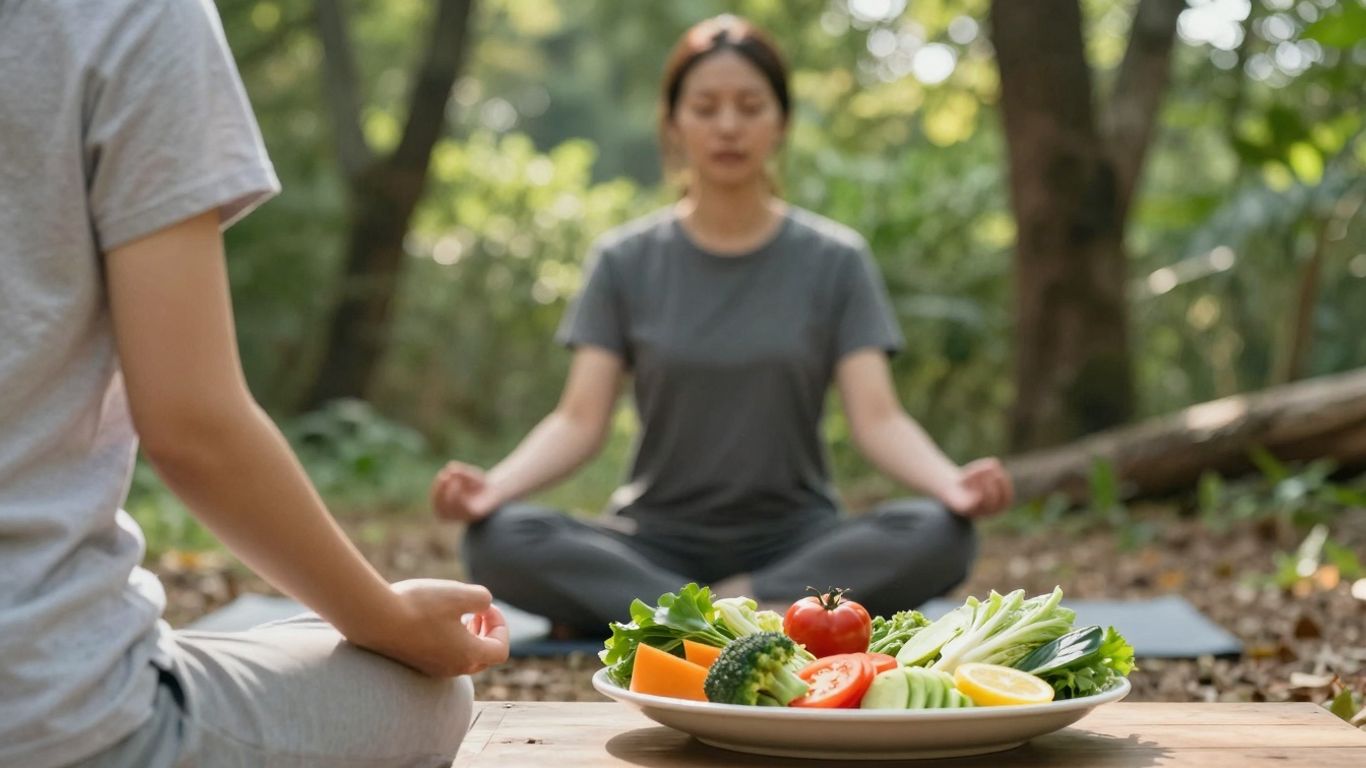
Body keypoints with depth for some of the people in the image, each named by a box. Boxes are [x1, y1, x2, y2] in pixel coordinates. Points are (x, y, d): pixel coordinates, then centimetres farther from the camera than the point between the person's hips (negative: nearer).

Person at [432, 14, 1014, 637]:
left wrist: (953, 483, -28)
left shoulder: (835, 260, 3)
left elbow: (878, 419, -6)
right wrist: (492, 485, -25)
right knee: (500, 542, -28)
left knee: (937, 537, -30)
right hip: (657, 542, 0)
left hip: (793, 539, 1)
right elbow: (579, 421, -4)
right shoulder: (626, 261, 4)